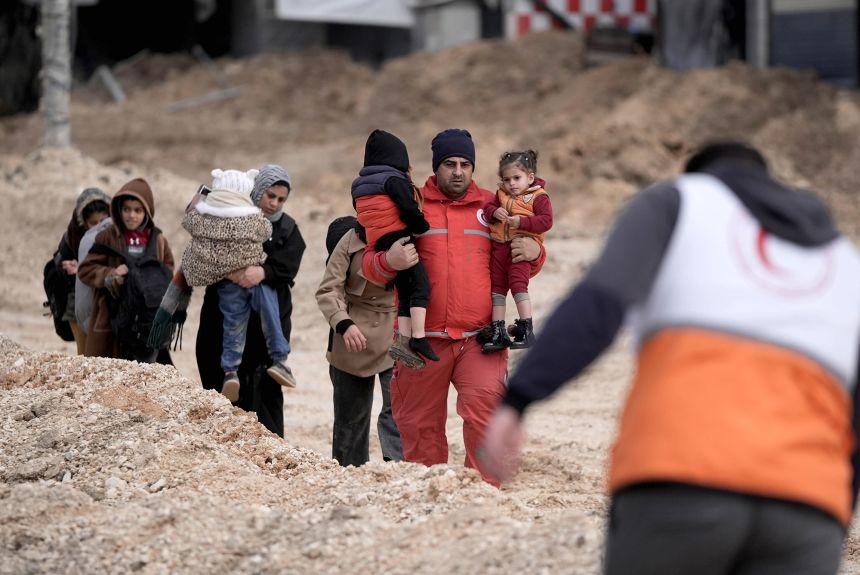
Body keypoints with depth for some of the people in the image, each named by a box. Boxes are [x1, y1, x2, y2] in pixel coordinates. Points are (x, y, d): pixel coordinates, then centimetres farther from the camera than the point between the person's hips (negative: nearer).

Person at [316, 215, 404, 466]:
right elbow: (328, 291, -6)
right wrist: (344, 324, -24)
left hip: (398, 337, -1)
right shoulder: (351, 241, -4)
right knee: (351, 417, 10)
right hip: (354, 336, 1)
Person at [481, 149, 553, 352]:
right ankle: (498, 333, 13)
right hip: (499, 248, 7)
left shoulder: (539, 197, -3)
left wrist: (522, 221, -22)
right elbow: (488, 207, 12)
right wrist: (495, 212, -11)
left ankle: (526, 330, -13)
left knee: (518, 284, -17)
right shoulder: (502, 195, 15)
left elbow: (546, 221, -12)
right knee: (497, 288, 7)